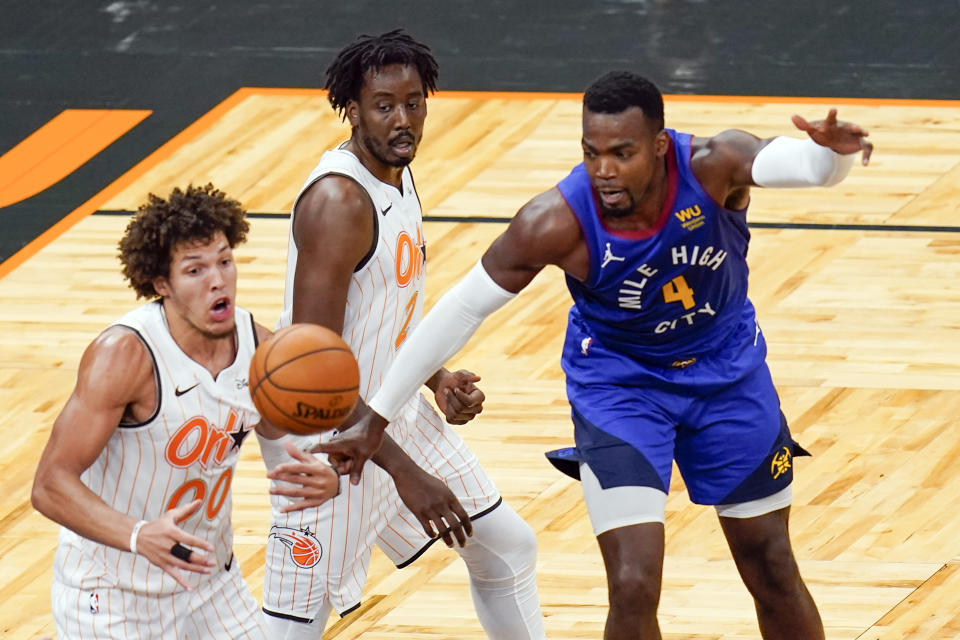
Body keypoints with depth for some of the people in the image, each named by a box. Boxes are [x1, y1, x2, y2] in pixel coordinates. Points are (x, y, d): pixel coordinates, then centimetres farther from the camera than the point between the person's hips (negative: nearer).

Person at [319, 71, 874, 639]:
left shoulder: (713, 166, -29)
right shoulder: (556, 222, -29)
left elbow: (796, 161, -46)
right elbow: (462, 310, -20)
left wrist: (832, 150, -72)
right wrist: (376, 418, -18)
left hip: (727, 371, 2)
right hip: (618, 383, -2)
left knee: (773, 571, 11)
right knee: (634, 588, -14)